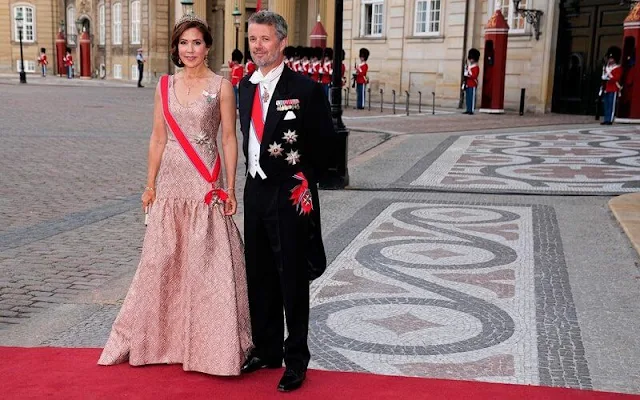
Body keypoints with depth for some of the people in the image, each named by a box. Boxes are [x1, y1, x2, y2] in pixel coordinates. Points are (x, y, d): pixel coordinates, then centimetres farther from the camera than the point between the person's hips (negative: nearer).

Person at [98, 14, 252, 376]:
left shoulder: (221, 86, -2)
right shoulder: (165, 86, 9)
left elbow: (229, 138, -3)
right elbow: (158, 138, 11)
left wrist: (230, 188, -8)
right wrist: (150, 184, 8)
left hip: (206, 186, -4)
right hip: (171, 184, 4)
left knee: (206, 263, -1)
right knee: (163, 262, 9)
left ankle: (210, 343, 12)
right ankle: (162, 337, 24)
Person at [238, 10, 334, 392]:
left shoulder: (306, 88, -11)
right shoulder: (247, 86, 8)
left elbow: (325, 140, -6)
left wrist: (306, 181, -3)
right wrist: (254, 170, 12)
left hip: (290, 196, -6)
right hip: (255, 191, 6)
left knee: (292, 279, 3)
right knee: (259, 276, 14)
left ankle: (296, 359, 17)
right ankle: (266, 349, 29)